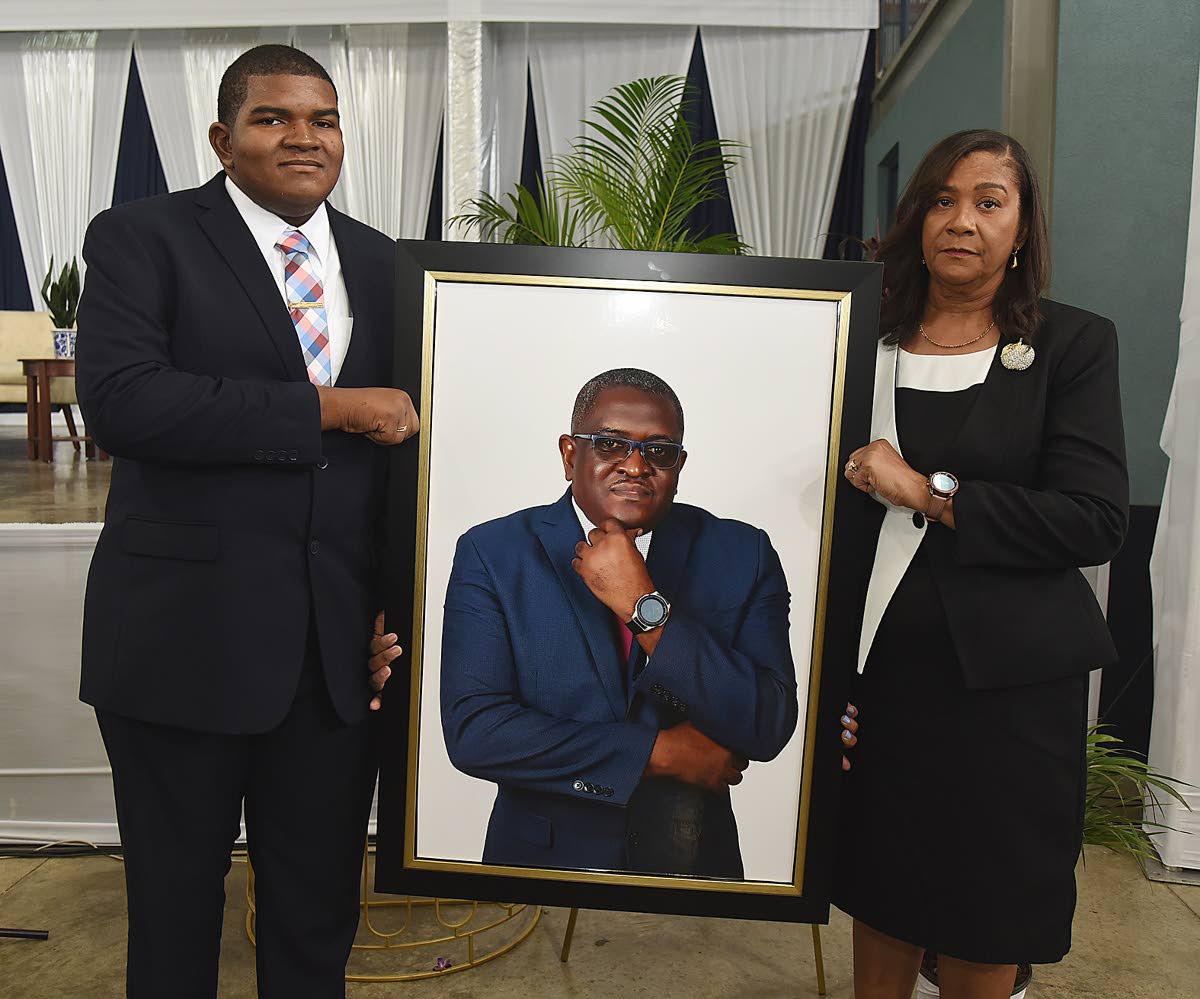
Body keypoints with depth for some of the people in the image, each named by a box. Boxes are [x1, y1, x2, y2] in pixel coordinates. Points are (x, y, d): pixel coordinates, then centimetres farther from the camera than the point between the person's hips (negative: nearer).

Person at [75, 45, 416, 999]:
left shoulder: (379, 263, 11)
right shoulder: (141, 237, -1)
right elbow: (121, 399, -18)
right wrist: (327, 409, -18)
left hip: (337, 644, 4)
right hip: (186, 634, -3)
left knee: (321, 904, 16)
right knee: (176, 900, 15)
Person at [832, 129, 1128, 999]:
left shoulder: (1074, 346, -1)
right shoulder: (870, 346, 6)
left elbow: (1097, 521, -11)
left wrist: (932, 492, -17)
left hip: (1008, 676, -2)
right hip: (886, 665, 2)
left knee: (986, 918, 12)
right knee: (881, 890, 15)